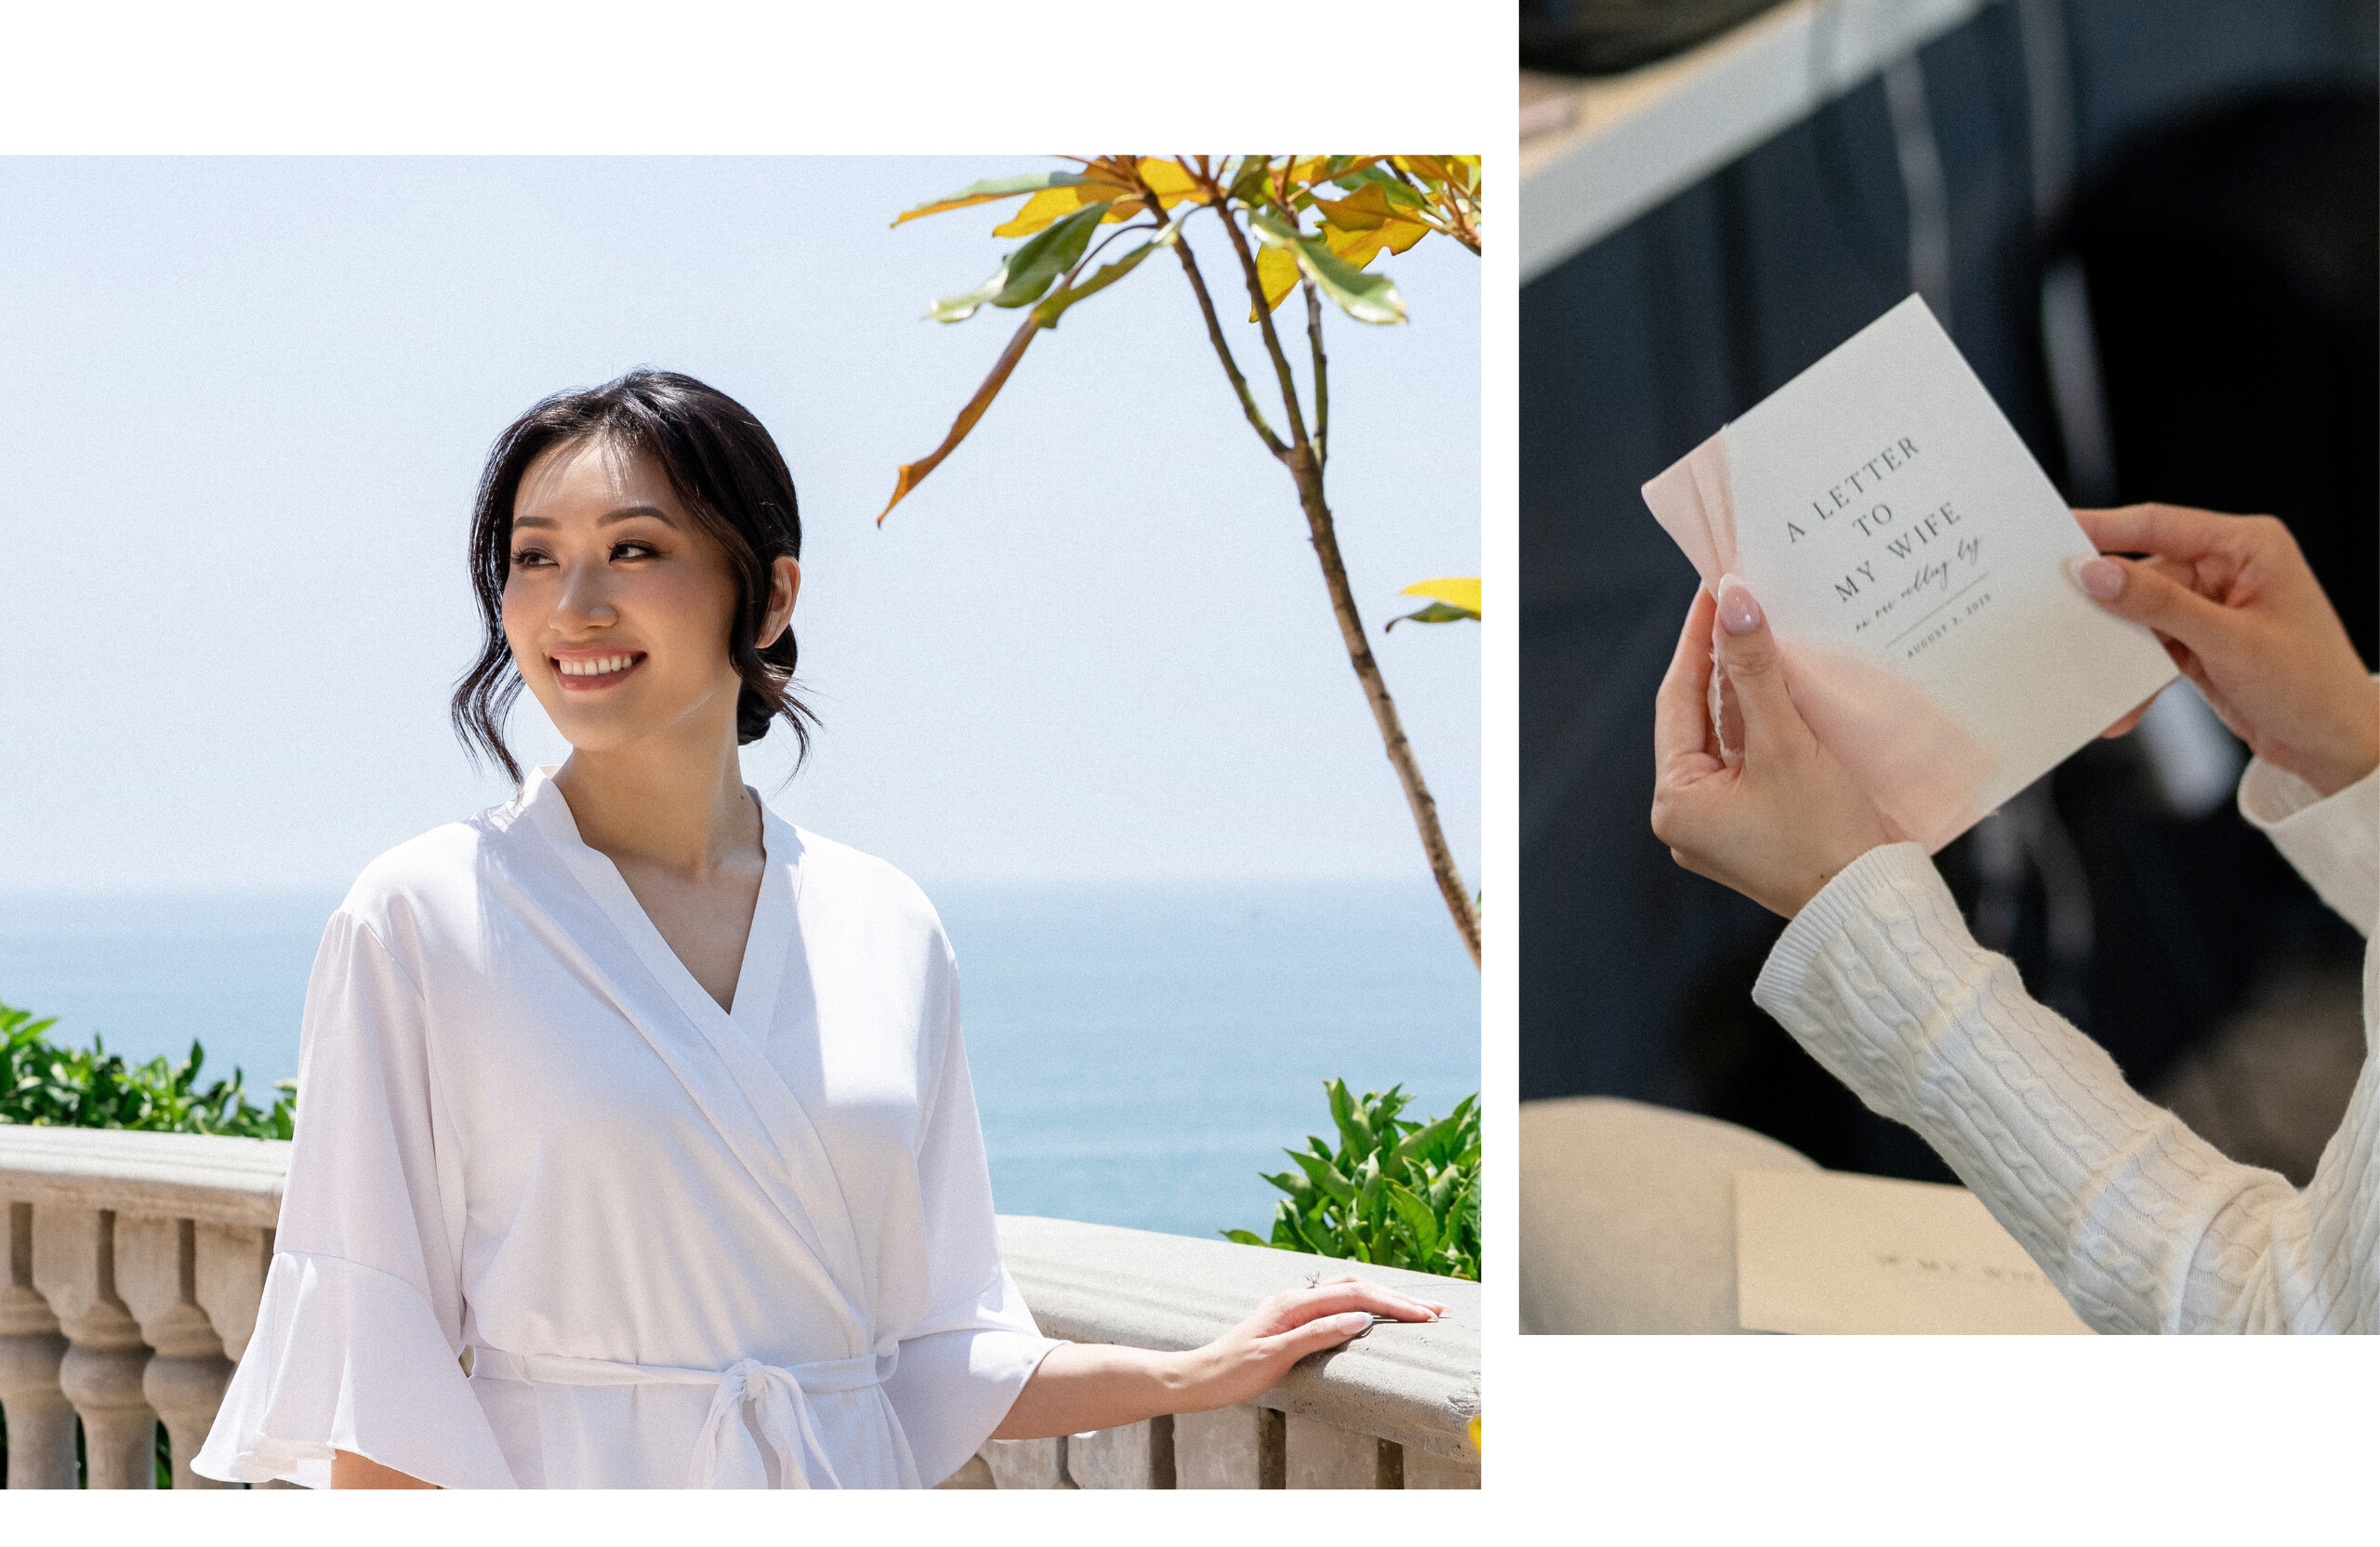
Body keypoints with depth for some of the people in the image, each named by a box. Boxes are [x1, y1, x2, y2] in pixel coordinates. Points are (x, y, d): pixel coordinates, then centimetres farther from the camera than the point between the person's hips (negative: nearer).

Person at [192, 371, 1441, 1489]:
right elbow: (372, 1378, -9)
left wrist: (1209, 1376, 8)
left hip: (849, 1494, 3)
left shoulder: (885, 931, 6)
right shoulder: (423, 918, -6)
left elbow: (925, 1358, 11)